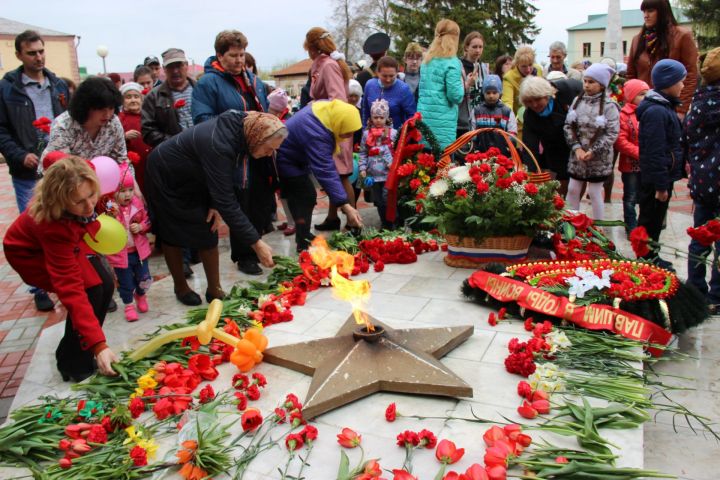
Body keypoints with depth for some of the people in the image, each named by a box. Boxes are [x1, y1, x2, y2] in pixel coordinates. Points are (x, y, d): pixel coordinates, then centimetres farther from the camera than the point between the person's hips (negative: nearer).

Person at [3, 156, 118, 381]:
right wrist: (98, 345, -49)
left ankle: (78, 350, 15)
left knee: (105, 285, -5)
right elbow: (71, 290, -45)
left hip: (68, 242, 7)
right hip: (31, 251, -6)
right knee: (91, 290, -22)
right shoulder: (52, 226, -45)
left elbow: (53, 157, -7)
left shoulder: (84, 180, -33)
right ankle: (74, 363, -2)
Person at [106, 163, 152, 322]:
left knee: (143, 278, 15)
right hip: (120, 253, -3)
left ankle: (140, 295, 45)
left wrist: (141, 227, -14)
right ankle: (129, 305, 30)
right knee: (125, 282, 10)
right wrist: (114, 215, -37)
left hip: (139, 249, 3)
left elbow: (147, 220, 6)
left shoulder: (138, 204, -5)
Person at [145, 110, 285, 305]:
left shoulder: (239, 129, -18)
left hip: (194, 178, 7)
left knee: (208, 232, 3)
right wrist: (257, 243, -40)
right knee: (173, 235, 6)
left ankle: (214, 290, 12)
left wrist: (215, 205, -14)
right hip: (166, 175, -7)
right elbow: (226, 201, -41)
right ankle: (181, 288, 24)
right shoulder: (218, 145, -41)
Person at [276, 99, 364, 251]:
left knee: (301, 197, 15)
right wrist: (346, 206, -47)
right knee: (306, 197, -10)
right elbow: (326, 171, -44)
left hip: (295, 155, 9)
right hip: (286, 160, -9)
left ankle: (303, 235, 28)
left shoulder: (330, 108, -15)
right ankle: (304, 243, -1)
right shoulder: (316, 135, -41)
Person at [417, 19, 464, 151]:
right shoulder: (452, 63, -9)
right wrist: (461, 82, 6)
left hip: (424, 120, 7)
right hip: (442, 124, -7)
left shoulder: (427, 61, 13)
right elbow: (456, 96, -13)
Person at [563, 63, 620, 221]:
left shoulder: (609, 106, -11)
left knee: (595, 193, 5)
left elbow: (612, 133, -14)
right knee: (573, 190, 12)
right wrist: (576, 148, -11)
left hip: (598, 158, -4)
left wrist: (593, 151, -19)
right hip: (577, 156, 4)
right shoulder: (578, 100, 3)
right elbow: (568, 126, 1)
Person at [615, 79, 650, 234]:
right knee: (631, 198, 9)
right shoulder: (624, 115, -10)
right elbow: (620, 141, -16)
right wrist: (639, 152, -21)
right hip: (631, 164, -4)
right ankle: (631, 227, 20)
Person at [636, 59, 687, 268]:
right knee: (650, 222, 3)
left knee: (654, 220, 19)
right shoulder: (656, 112, -22)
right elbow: (655, 153, -24)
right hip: (656, 179, -10)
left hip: (664, 175, 10)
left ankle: (651, 258, 32)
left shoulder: (664, 106, 12)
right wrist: (661, 185, -22)